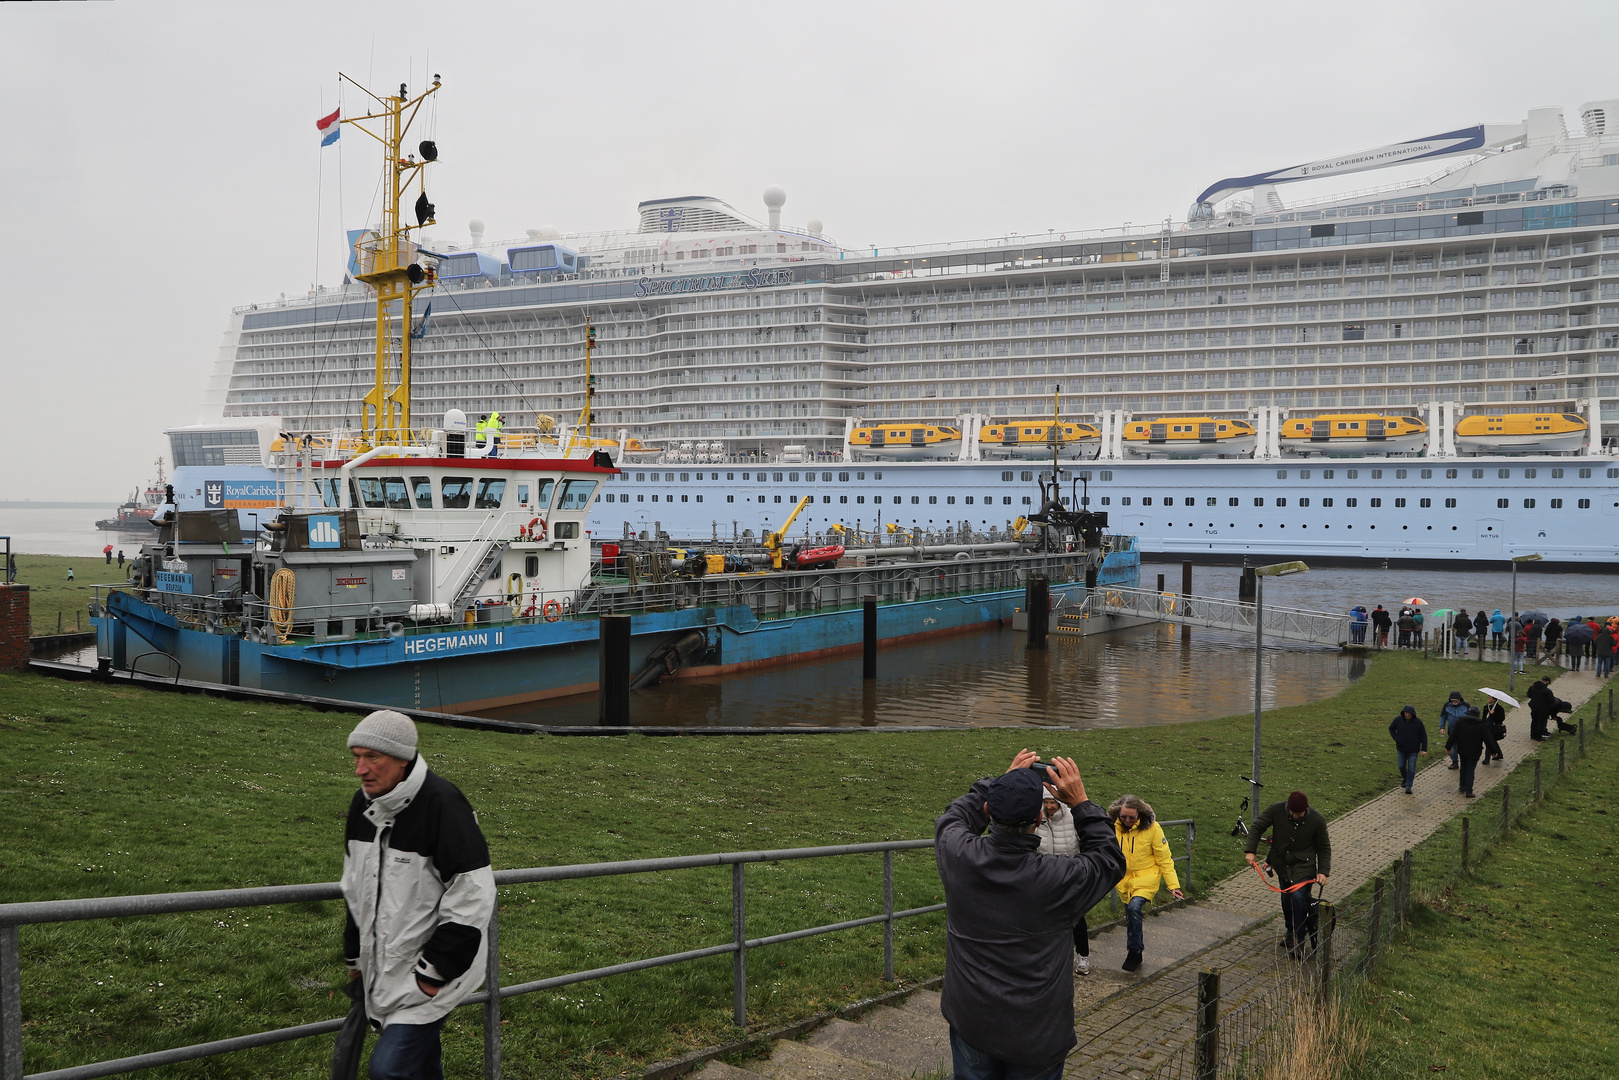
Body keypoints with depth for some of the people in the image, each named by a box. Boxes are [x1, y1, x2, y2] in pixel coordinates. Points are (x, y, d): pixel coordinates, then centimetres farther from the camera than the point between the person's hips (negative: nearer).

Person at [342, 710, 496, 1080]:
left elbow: (473, 896, -21)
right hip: (381, 972, 8)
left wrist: (435, 970, -18)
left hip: (427, 979, -8)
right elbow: (355, 889, 18)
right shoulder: (364, 804, 4)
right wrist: (355, 954, 18)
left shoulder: (442, 805, -22)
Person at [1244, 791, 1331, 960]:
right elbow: (1258, 827, -4)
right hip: (1282, 863, 3)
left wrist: (1323, 871, -12)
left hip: (1303, 865, -3)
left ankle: (1298, 942, -8)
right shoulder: (1276, 810, -15)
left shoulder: (1317, 820, -16)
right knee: (1286, 899, 10)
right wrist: (1251, 851, -12)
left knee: (1298, 897, -18)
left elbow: (1324, 848, -3)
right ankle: (1291, 932, 33)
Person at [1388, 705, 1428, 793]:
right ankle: (1405, 779, 38)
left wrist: (1424, 749, -8)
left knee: (1411, 768, -2)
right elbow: (1391, 729, 9)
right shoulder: (1398, 720, -8)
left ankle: (1408, 786, 7)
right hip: (1401, 748, 2)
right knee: (1402, 766, 10)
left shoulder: (1418, 722, -12)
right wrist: (1396, 739, -4)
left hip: (1413, 750, -2)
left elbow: (1423, 736, -5)